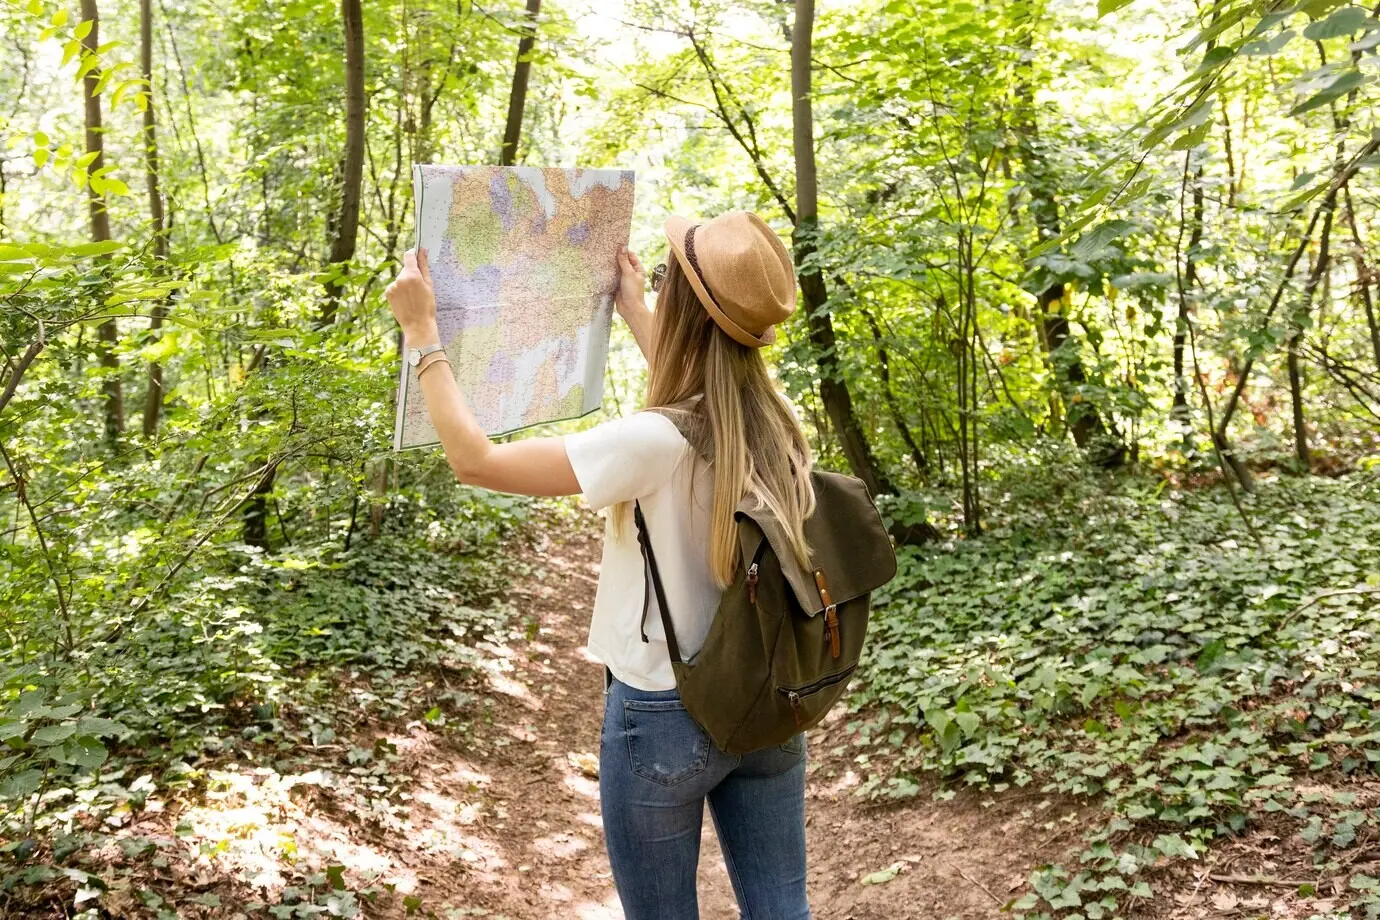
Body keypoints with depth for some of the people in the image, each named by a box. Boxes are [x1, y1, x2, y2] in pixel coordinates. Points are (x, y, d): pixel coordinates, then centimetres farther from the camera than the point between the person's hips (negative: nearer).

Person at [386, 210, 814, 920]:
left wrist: (421, 333, -8)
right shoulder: (776, 424, -5)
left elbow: (474, 460, -19)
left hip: (663, 717, -6)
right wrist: (632, 313, 28)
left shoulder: (653, 444, -25)